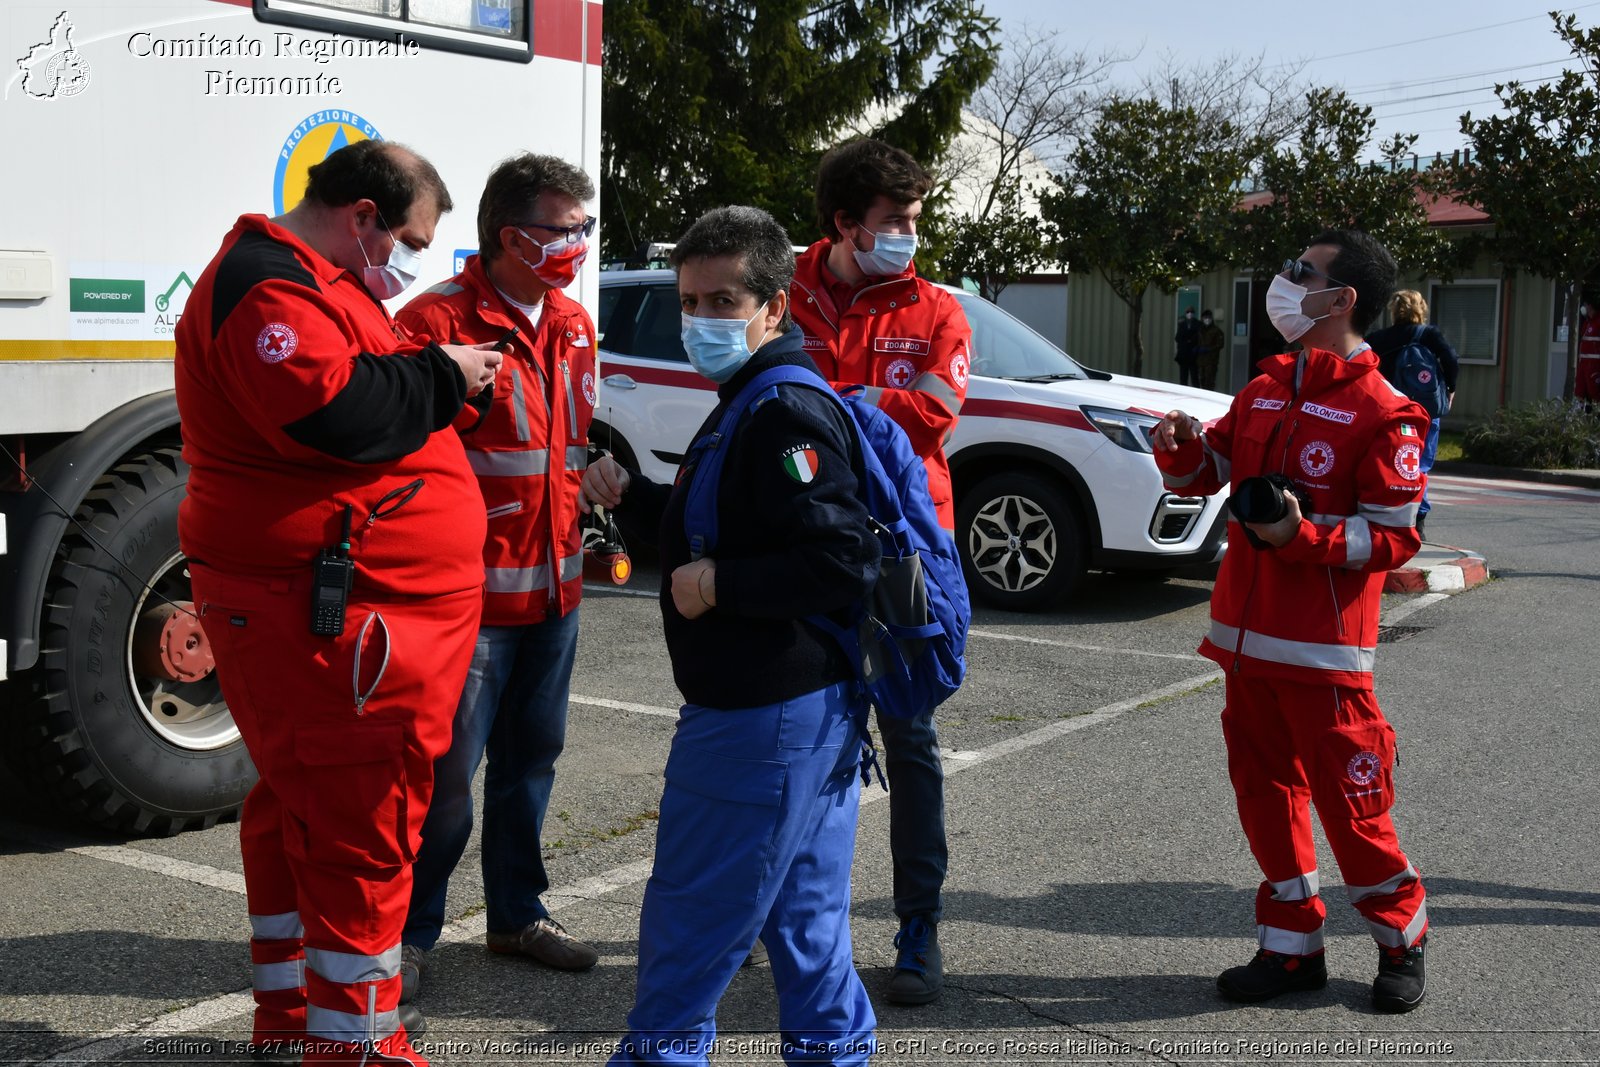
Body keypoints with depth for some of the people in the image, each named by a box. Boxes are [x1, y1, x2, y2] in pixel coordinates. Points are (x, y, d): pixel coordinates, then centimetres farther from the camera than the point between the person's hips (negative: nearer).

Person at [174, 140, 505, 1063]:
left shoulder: (311, 282, 21)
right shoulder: (270, 289, -15)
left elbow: (372, 396, 26)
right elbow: (334, 414, -28)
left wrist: (441, 376, 9)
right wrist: (440, 375, -15)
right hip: (325, 612, -12)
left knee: (305, 804, 19)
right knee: (359, 816, -6)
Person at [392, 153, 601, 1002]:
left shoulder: (572, 326, 12)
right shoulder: (437, 320, -14)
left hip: (553, 587, 8)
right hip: (471, 592, -7)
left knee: (532, 756, 17)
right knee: (447, 769, 0)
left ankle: (517, 912, 33)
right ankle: (409, 933, 17)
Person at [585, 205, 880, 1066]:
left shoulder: (786, 413, -19)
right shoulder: (751, 405, 15)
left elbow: (844, 562, -28)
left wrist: (718, 583, -22)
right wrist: (634, 497, 16)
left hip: (763, 722, -11)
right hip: (810, 707, 11)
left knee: (688, 924, 2)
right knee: (804, 916, 19)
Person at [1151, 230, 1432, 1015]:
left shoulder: (1382, 414, -10)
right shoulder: (1265, 389, 12)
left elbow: (1393, 536, -11)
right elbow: (1211, 468, 18)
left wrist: (1304, 537, -24)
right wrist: (1181, 446, -3)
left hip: (1321, 648, -7)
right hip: (1246, 633, 7)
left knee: (1348, 800, 2)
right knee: (1264, 788, 12)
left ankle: (1400, 941, 25)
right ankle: (1292, 947, 25)